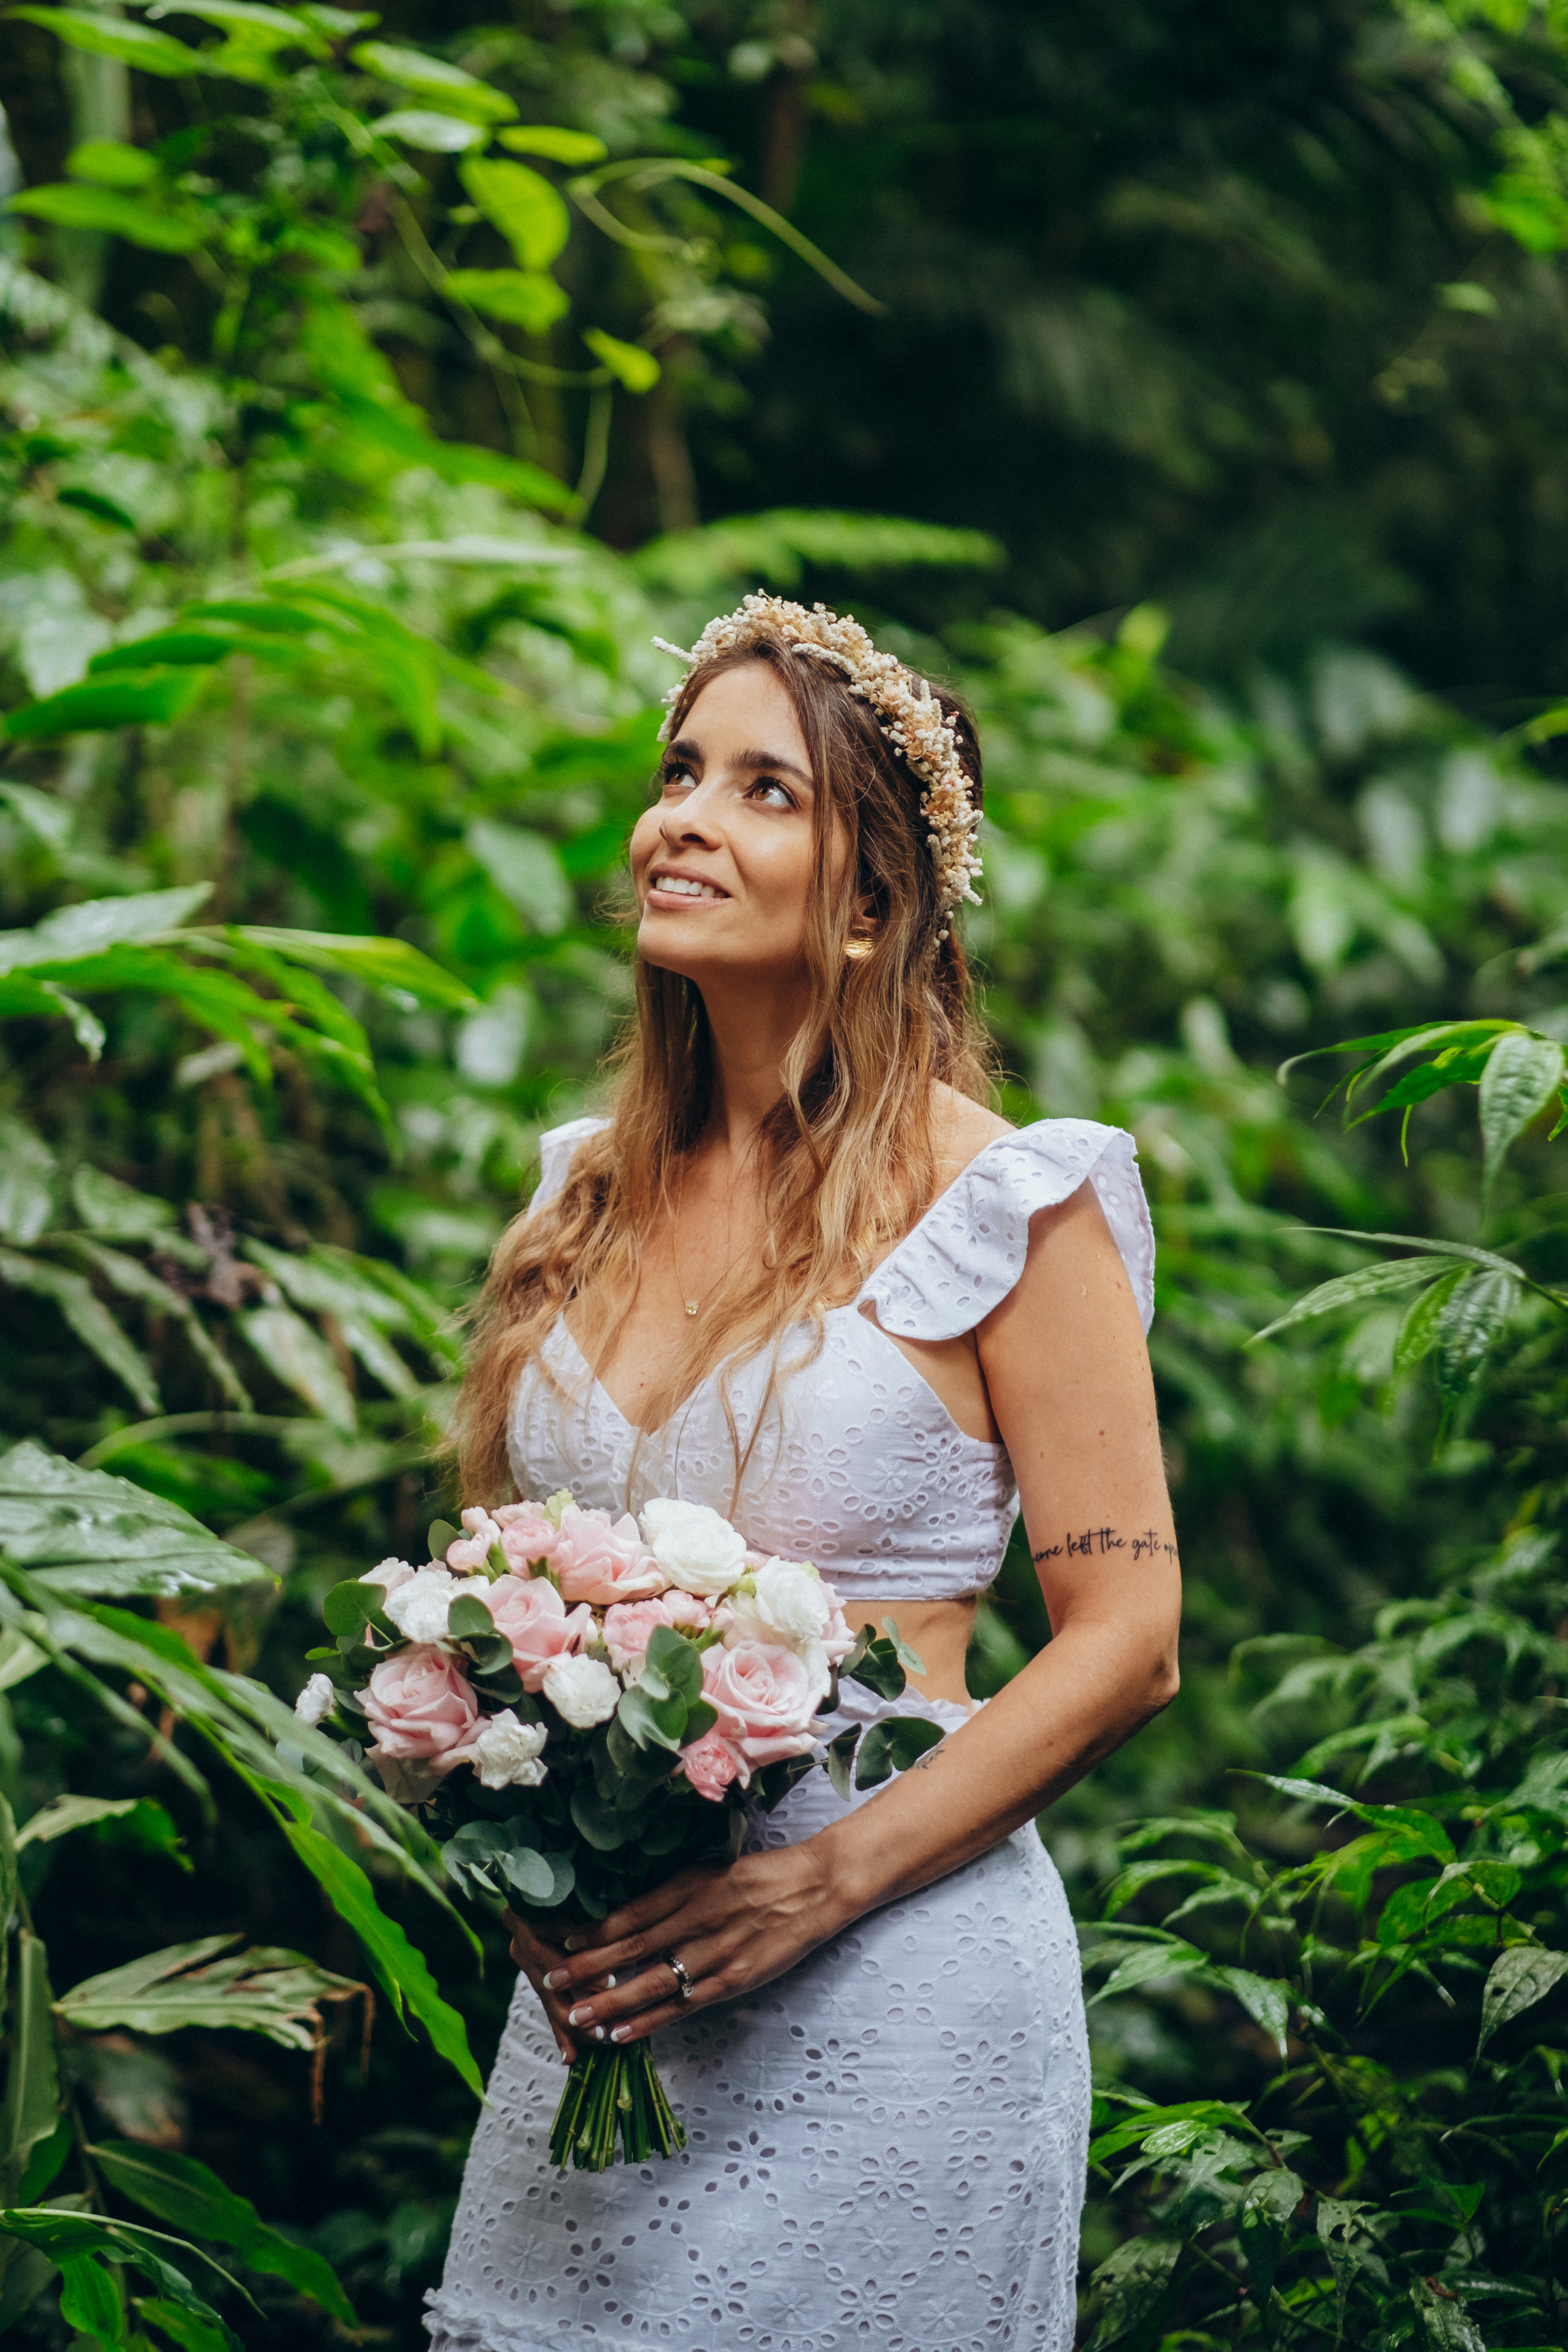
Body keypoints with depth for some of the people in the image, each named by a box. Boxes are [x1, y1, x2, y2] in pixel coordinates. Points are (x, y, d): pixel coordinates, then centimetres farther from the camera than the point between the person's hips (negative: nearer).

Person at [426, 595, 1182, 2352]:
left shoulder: (1001, 1205, -7)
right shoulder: (595, 1189, 10)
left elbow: (1126, 1638, -10)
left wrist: (815, 1883, -17)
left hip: (892, 1988, -5)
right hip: (598, 1979, 5)